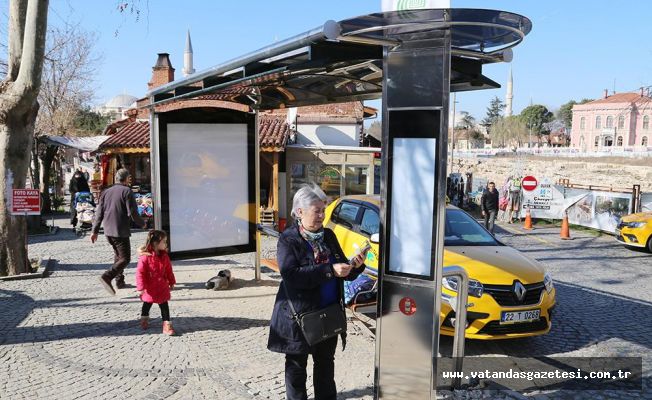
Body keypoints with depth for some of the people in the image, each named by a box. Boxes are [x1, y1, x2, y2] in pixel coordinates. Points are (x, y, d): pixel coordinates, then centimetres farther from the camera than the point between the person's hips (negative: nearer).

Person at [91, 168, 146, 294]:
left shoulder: (106, 192, 12)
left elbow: (99, 212, 11)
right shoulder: (127, 191, -8)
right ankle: (107, 277, -22)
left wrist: (95, 230, 14)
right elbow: (132, 213, -13)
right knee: (125, 259, -4)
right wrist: (142, 224, 3)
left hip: (108, 231, 8)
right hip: (121, 232, -8)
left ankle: (119, 281, 24)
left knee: (118, 255, 22)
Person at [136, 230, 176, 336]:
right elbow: (140, 272, -19)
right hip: (149, 288, -3)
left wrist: (172, 282, 13)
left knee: (164, 306, 1)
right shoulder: (145, 257, -22)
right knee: (147, 305, 19)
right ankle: (144, 319, 44)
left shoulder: (164, 256, -3)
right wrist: (141, 287, -19)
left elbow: (169, 270, 8)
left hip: (162, 287, 4)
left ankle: (167, 325, 6)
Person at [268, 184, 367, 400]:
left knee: (325, 360, 21)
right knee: (297, 363, 13)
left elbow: (343, 272, 9)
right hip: (299, 315, -5)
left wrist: (355, 266, -13)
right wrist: (329, 270, -30)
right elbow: (291, 275, -26)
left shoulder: (328, 235, 4)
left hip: (329, 314, 5)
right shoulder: (288, 239, -13)